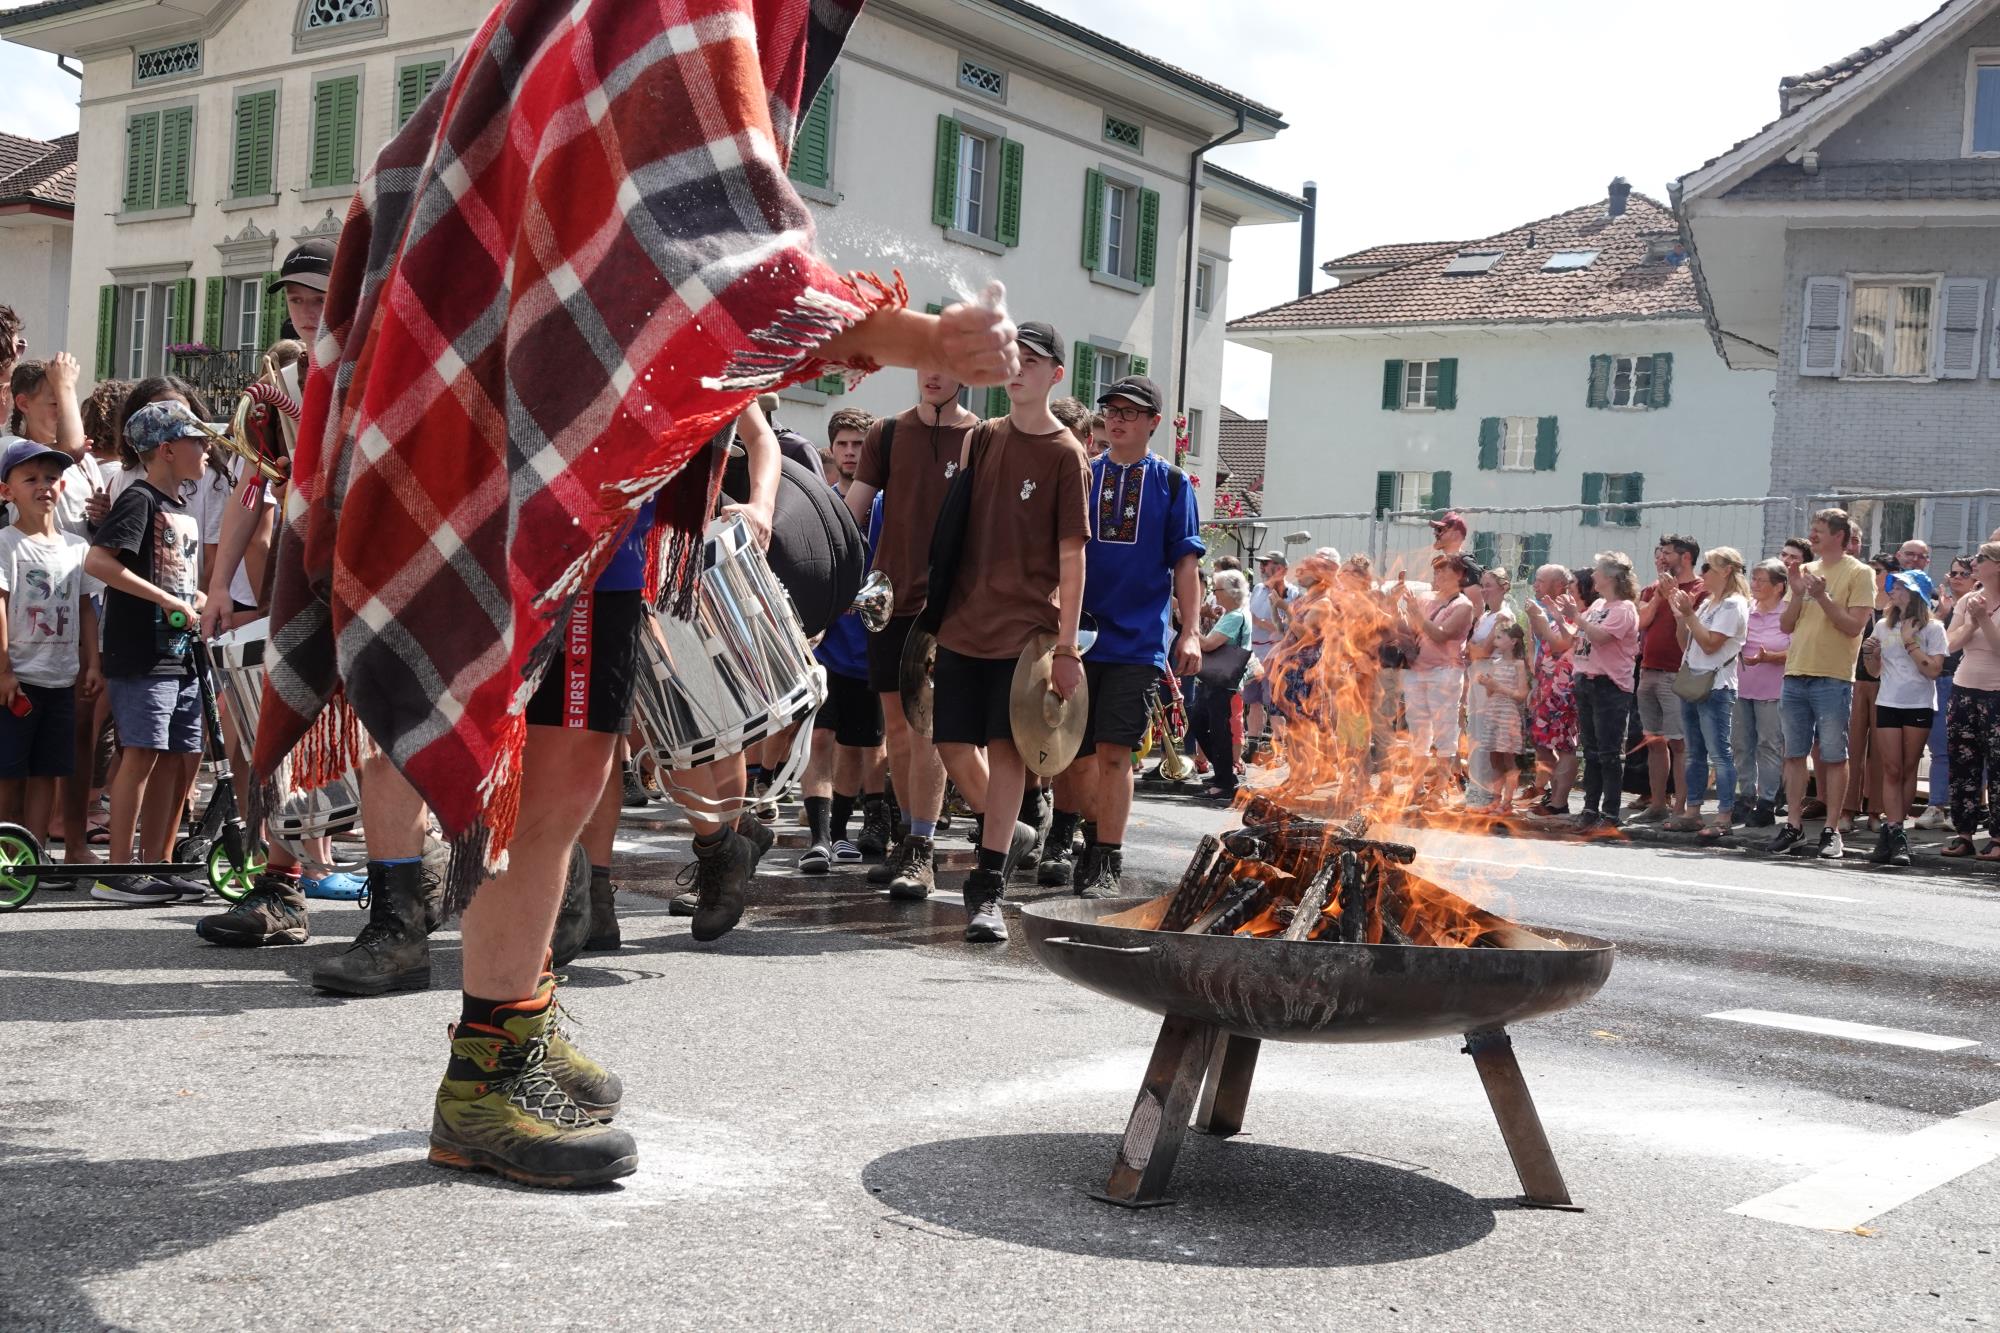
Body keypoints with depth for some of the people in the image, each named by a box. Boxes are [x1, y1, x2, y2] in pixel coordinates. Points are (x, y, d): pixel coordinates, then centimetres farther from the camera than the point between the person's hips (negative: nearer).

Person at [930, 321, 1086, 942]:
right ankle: (1007, 835, 31)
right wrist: (939, 607, 11)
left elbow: (1071, 557, -7)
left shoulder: (1065, 455, -5)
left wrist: (1067, 645, -10)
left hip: (1025, 627, -5)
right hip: (963, 622, 5)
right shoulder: (982, 438, 10)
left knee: (1004, 747, -7)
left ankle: (988, 891, -3)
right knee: (952, 743, 7)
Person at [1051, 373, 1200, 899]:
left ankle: (1105, 864, -2)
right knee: (1072, 751, 8)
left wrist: (1190, 632, -4)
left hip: (1138, 641, -2)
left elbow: (1186, 563, 4)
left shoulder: (1172, 484, 6)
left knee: (1114, 752, -8)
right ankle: (1062, 837, 32)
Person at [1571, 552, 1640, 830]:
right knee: (1591, 751, 12)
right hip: (1586, 682, 9)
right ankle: (1591, 807, 19)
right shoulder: (1597, 605, 16)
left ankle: (1610, 813, 0)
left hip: (1610, 685, -9)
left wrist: (1575, 615, -19)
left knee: (1609, 752, -4)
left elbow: (1600, 636, -24)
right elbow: (1575, 637, 19)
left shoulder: (1624, 608, -11)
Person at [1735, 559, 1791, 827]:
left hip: (1771, 691, -5)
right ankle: (1746, 797, 21)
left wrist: (1768, 657, -23)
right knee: (1741, 744, 9)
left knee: (1769, 746, -1)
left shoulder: (1789, 613, -5)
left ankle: (1767, 802, 4)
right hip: (1741, 687, 5)